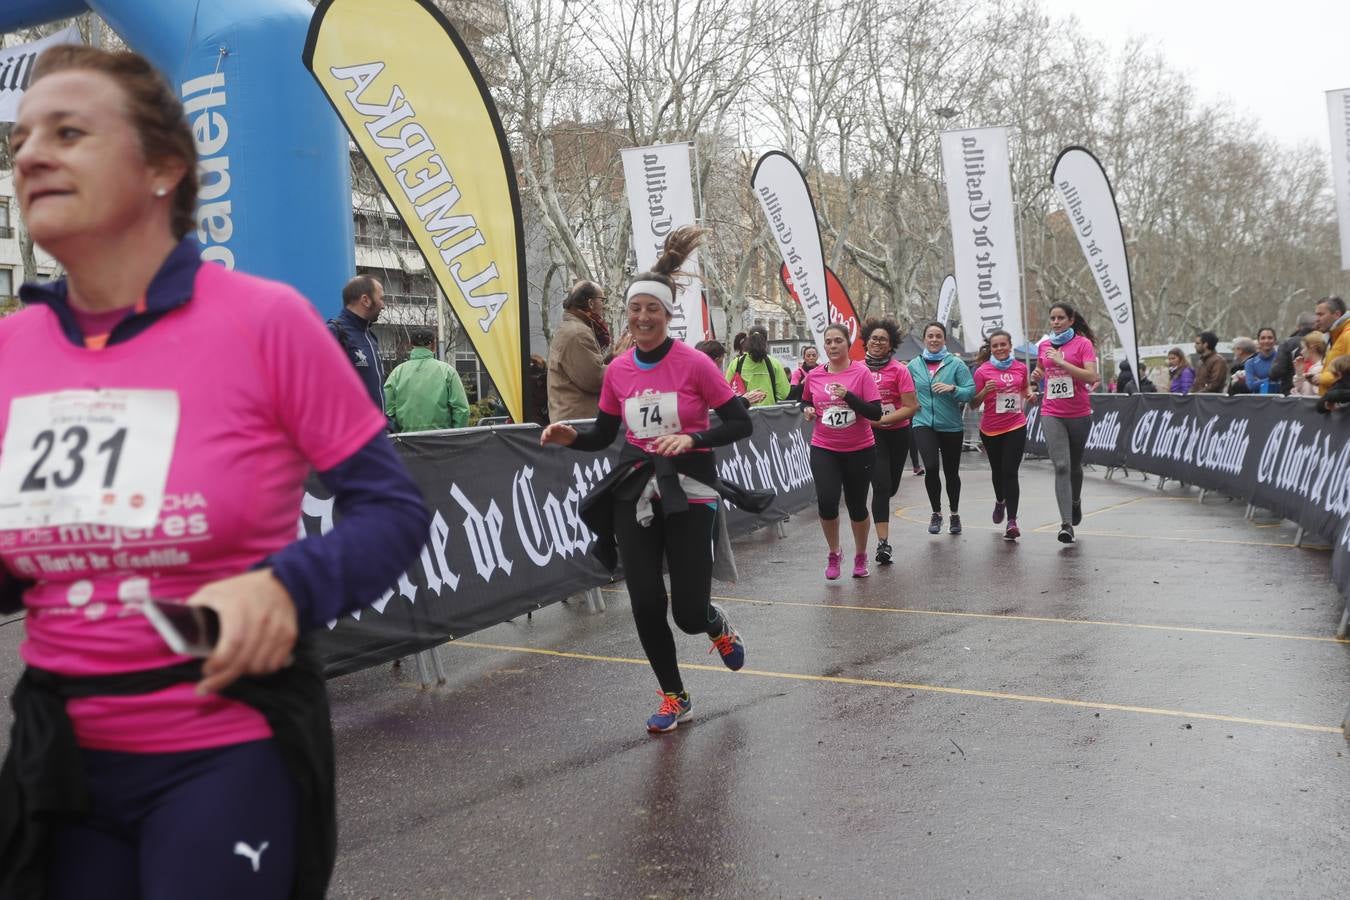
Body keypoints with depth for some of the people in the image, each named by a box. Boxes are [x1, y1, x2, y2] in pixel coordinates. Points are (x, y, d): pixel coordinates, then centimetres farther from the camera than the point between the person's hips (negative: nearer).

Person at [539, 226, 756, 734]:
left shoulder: (694, 364, -10)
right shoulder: (617, 370, 4)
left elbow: (740, 423, -8)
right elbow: (603, 434, 13)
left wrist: (692, 439, -23)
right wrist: (572, 437, -8)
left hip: (688, 493, -4)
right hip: (635, 492, 4)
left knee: (689, 613, -4)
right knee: (646, 604, -1)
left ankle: (719, 628, 35)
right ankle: (674, 698, 20)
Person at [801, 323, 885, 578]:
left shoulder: (861, 372, -8)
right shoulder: (813, 376, 2)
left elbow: (876, 413, -13)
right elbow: (805, 402, 21)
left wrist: (848, 396, -24)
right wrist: (807, 410, -1)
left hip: (860, 450, -1)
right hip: (824, 449, 1)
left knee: (857, 506, 9)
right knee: (826, 501, -15)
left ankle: (860, 557, 32)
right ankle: (834, 554, 10)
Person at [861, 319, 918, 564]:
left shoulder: (899, 370, -7)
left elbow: (911, 407, -11)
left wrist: (881, 419, -18)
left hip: (897, 433, 1)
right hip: (870, 434, -1)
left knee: (891, 487, 14)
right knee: (881, 486, -12)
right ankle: (883, 542, -10)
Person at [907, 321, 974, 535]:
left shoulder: (956, 363, -2)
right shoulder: (914, 364, 5)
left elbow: (971, 391, -7)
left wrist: (952, 389, -21)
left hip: (951, 425, 0)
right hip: (924, 423, 0)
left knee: (951, 472, 10)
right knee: (931, 467, -18)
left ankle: (955, 514, 31)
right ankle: (936, 512, 1)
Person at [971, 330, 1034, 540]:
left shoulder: (1020, 367, 3)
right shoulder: (982, 371, -6)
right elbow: (974, 404, -4)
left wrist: (1030, 393, 1)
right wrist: (985, 391, -22)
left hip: (1015, 427, 0)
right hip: (990, 429, 0)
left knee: (1010, 472, -9)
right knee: (997, 470, 17)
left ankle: (1012, 521, -10)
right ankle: (1000, 501, 48)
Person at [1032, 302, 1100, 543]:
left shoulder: (1083, 343, -5)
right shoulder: (1044, 346, 8)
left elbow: (1092, 376, -16)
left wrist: (1062, 362, -21)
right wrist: (1037, 375, 2)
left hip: (1079, 414, -1)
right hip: (1051, 414, 1)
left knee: (1075, 465, 15)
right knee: (1061, 466, -12)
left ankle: (1075, 502, 46)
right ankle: (1067, 524, -15)